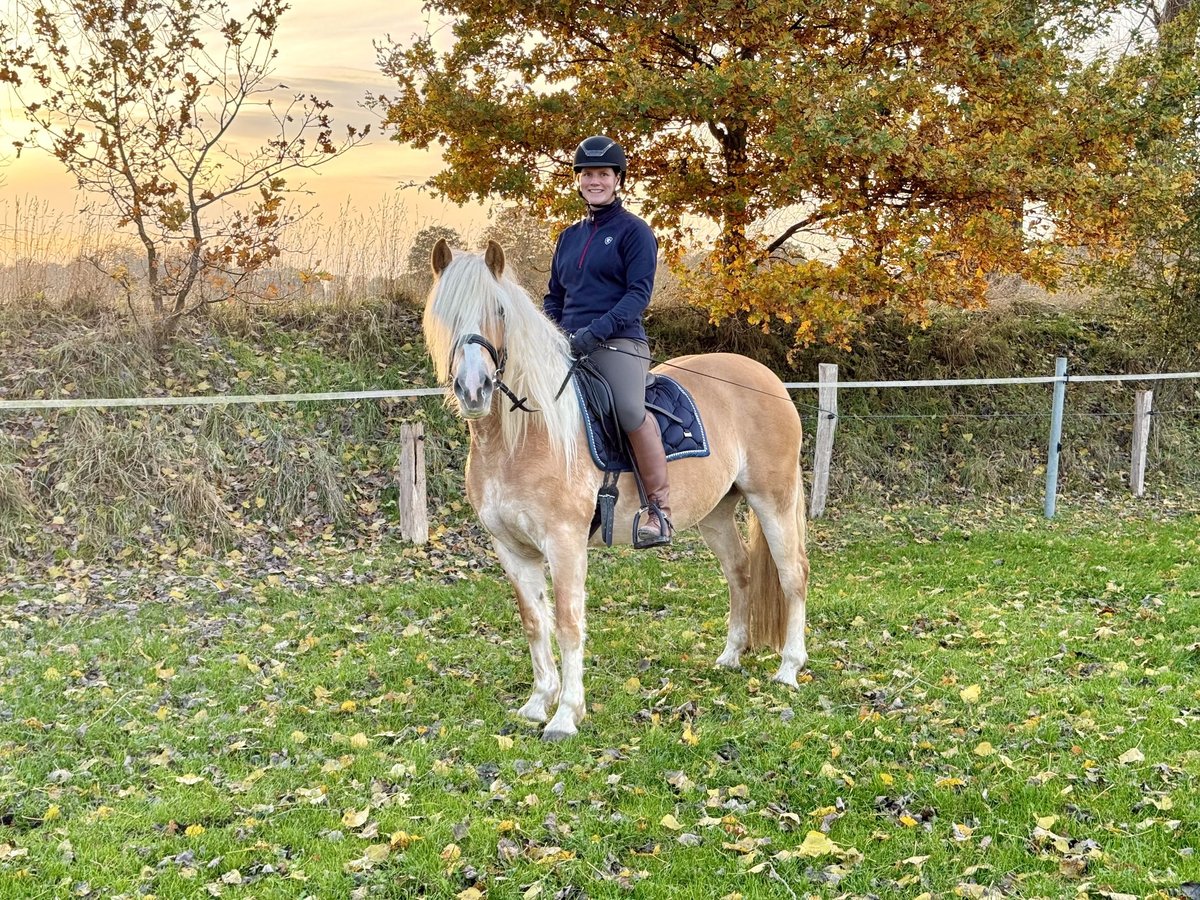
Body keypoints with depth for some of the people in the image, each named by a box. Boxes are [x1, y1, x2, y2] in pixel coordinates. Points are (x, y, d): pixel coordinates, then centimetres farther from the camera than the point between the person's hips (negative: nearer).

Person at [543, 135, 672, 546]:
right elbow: (554, 296, 25)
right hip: (568, 348, 7)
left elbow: (639, 293, -9)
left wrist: (595, 331, -21)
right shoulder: (570, 236, 21)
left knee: (631, 410, -31)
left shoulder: (634, 231, 2)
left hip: (617, 343, -7)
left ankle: (660, 509, -22)